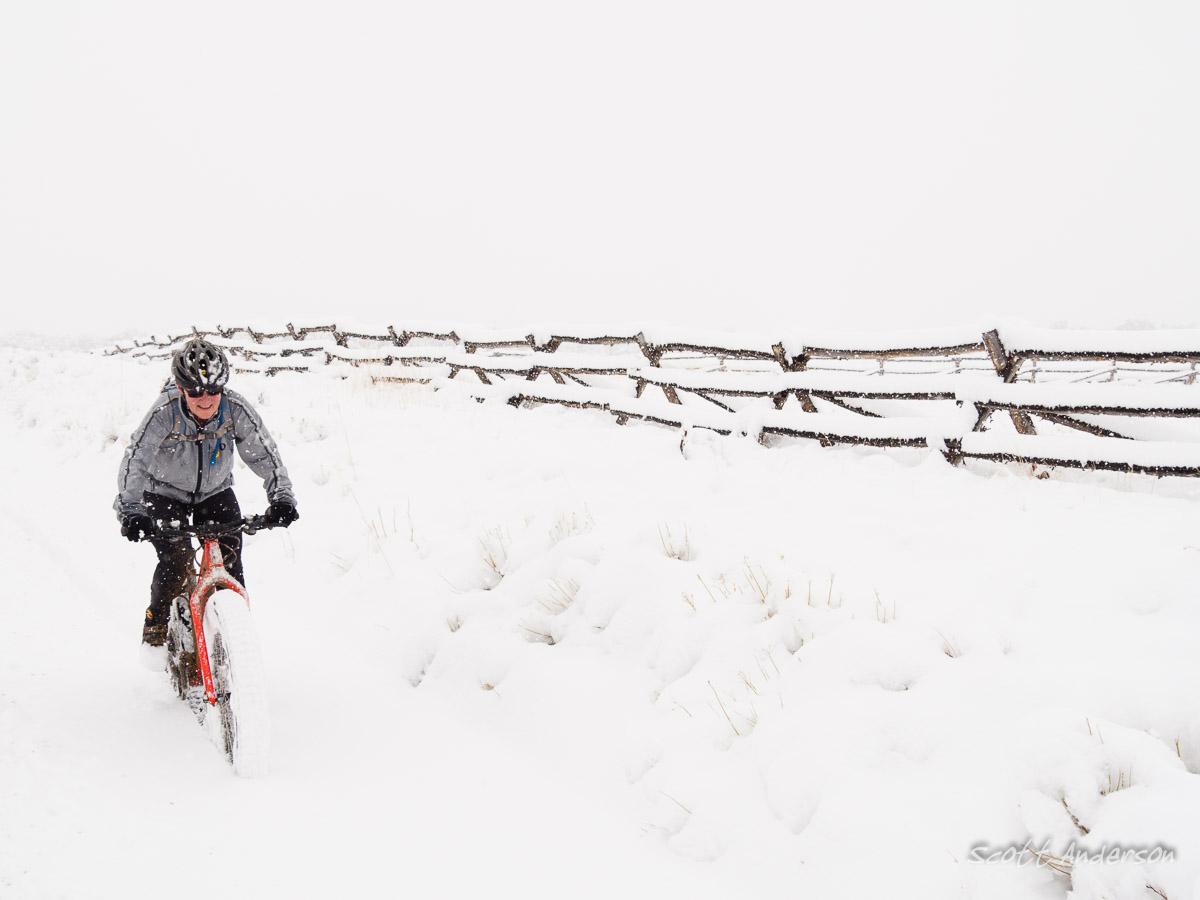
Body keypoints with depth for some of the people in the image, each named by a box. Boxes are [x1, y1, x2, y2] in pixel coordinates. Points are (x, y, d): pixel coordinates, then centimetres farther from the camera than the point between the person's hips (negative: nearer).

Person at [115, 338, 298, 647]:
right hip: (165, 493, -2)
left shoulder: (236, 409, -25)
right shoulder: (164, 413, -31)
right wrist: (130, 510, -48)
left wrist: (281, 496, -30)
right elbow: (135, 459, -36)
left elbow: (264, 453, -19)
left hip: (215, 492, 2)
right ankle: (156, 626, 5)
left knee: (229, 556, -11)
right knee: (178, 558, -19)